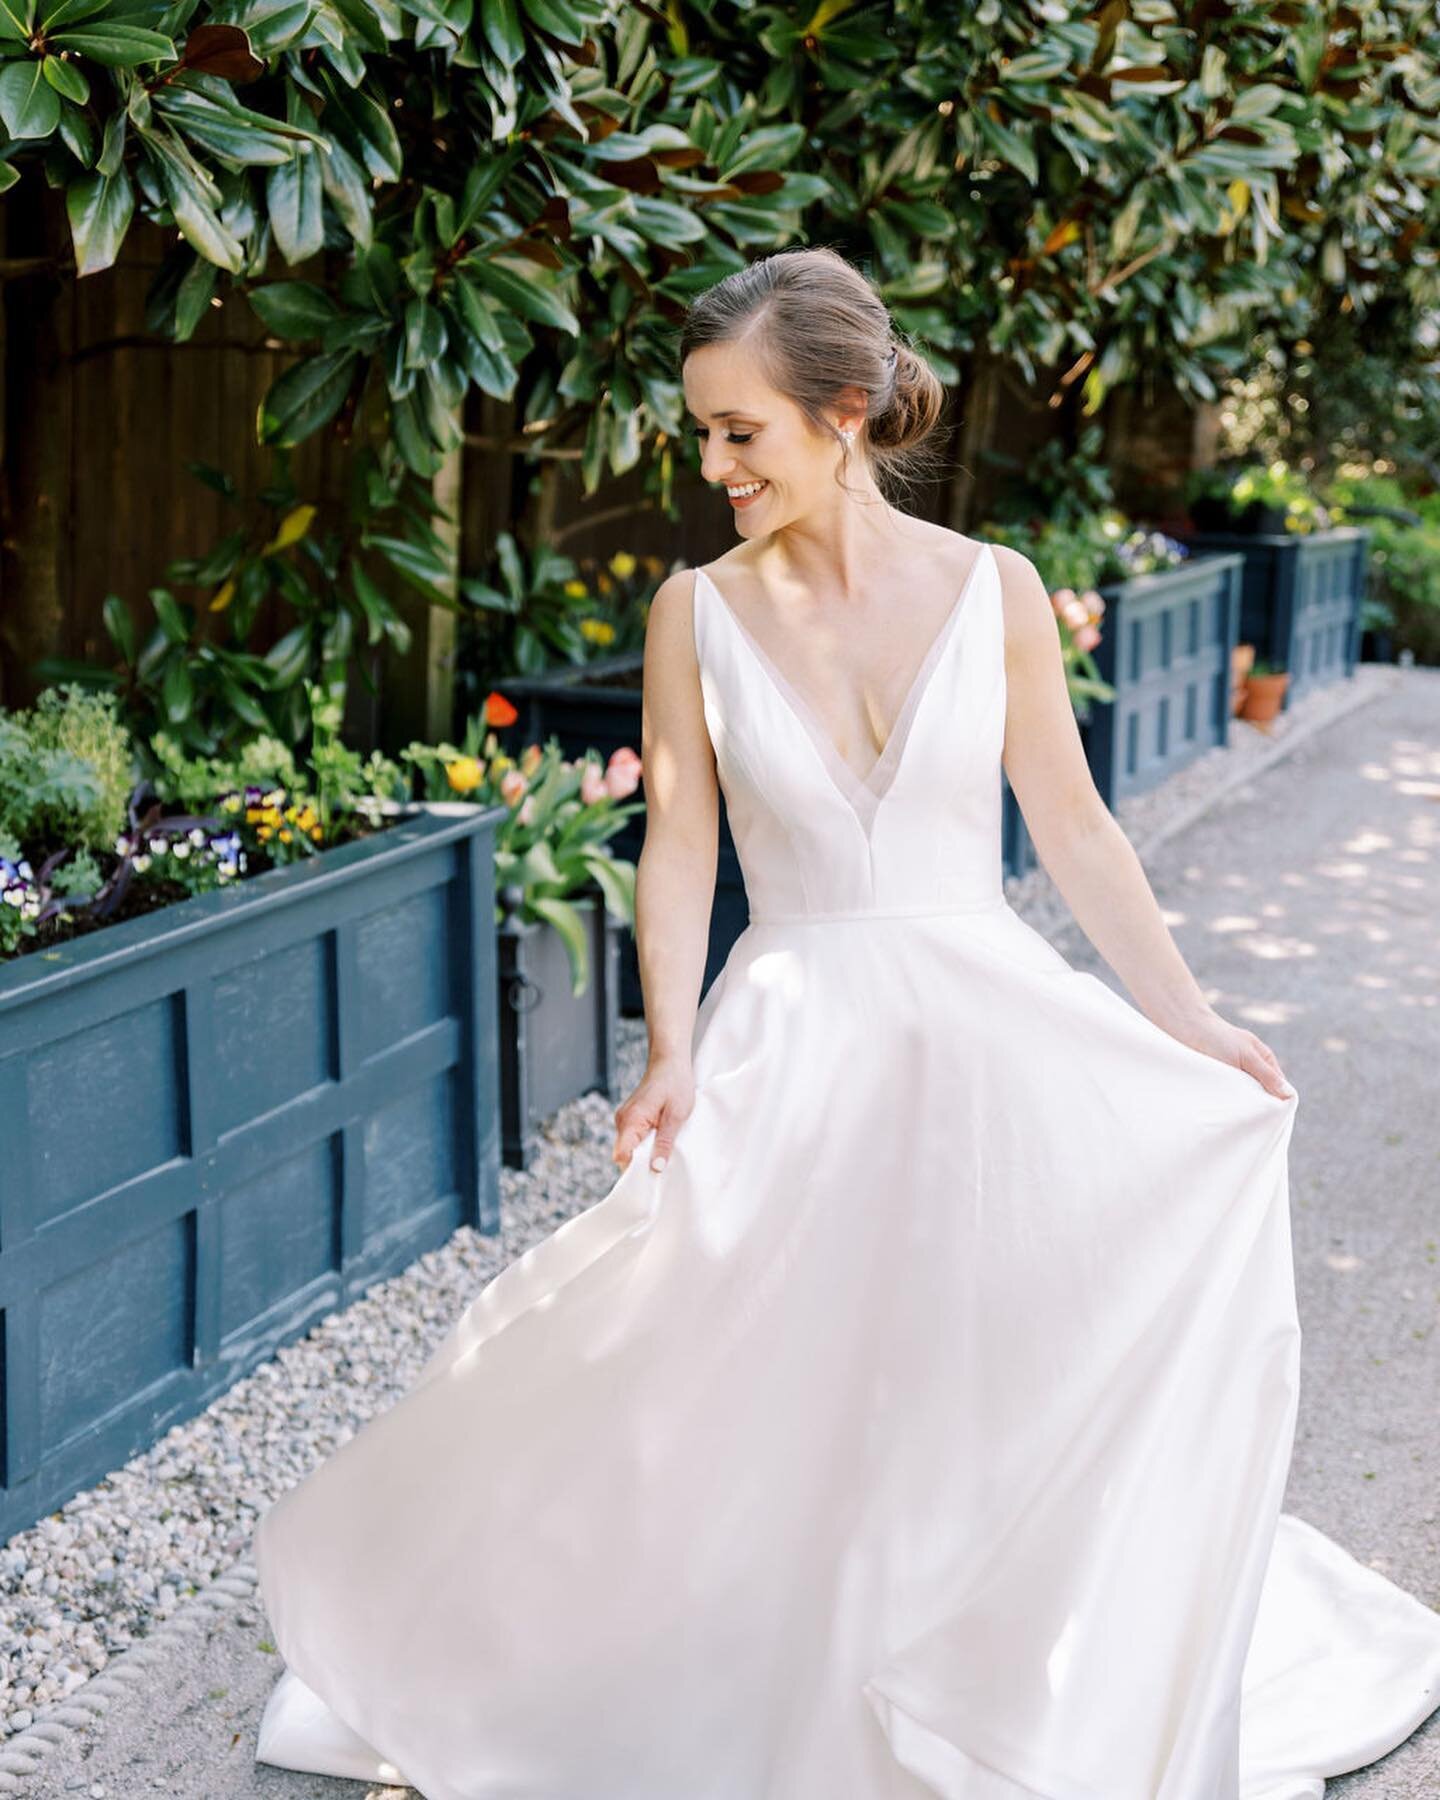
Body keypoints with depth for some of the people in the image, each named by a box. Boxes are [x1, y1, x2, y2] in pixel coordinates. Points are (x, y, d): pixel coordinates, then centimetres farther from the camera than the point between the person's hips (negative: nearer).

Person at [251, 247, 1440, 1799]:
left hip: (987, 1029, 1)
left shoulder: (992, 590, -4)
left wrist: (1188, 1020, 0)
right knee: (743, 1395, -1)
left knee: (1018, 1382, 5)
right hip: (796, 1044, 0)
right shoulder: (698, 613, -4)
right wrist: (673, 1058, -12)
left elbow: (1072, 827, 2)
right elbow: (679, 846, -2)